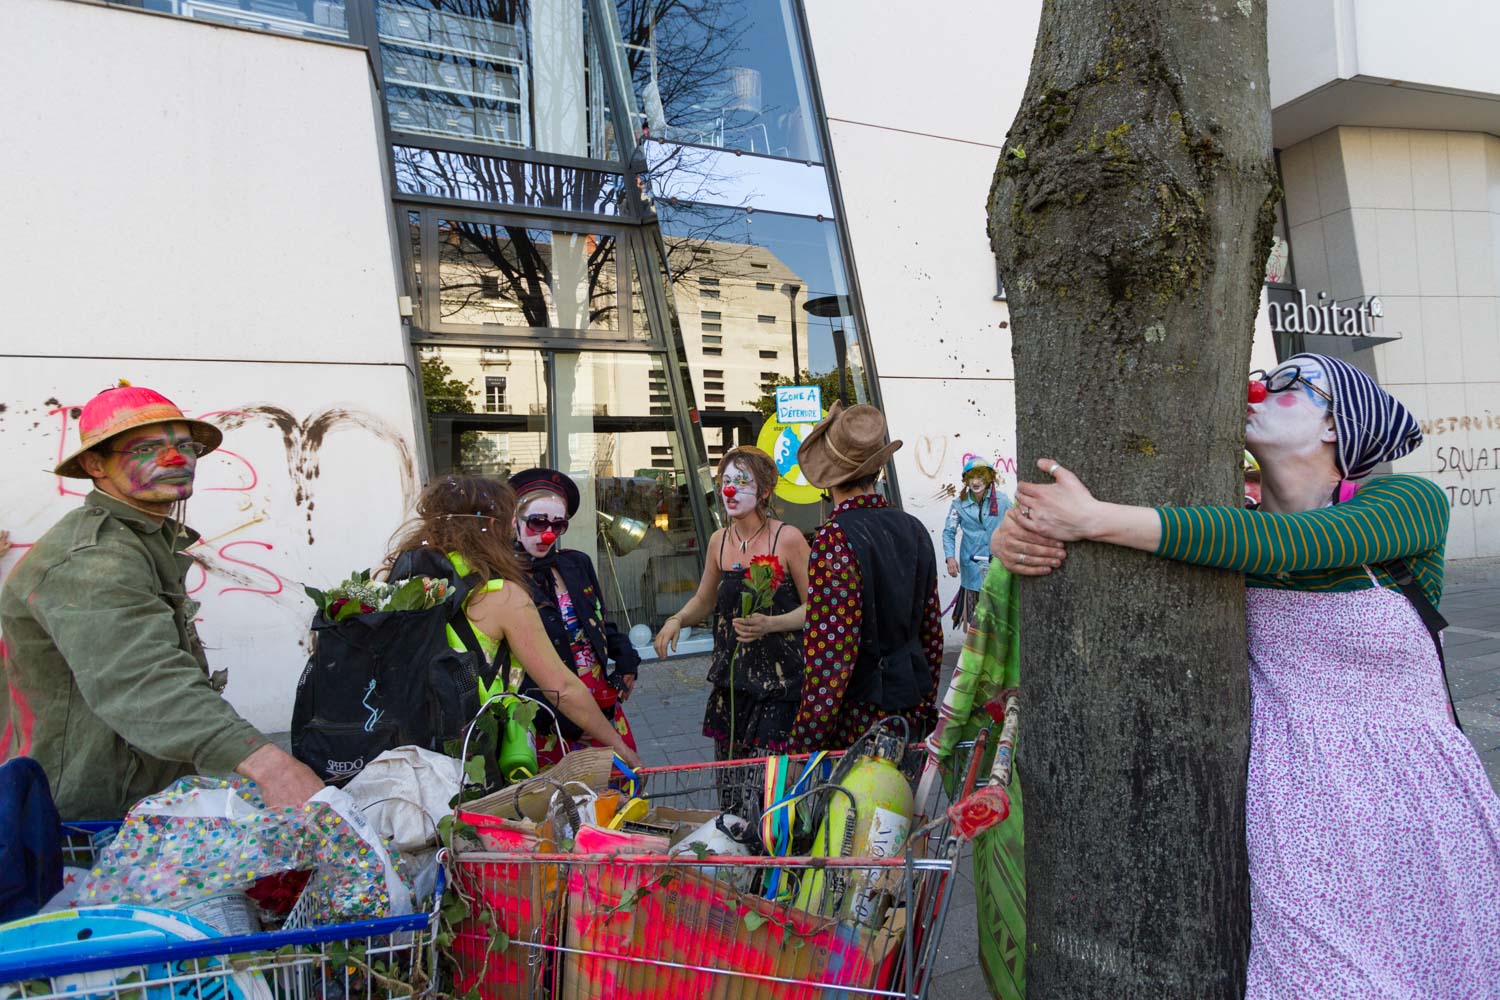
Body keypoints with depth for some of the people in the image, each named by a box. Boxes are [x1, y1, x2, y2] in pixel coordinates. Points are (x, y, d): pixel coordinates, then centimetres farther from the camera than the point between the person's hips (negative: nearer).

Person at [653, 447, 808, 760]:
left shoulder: (787, 539, -10)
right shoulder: (719, 541, 6)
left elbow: (813, 606, -6)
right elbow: (704, 600, 19)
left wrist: (770, 624, -22)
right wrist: (676, 620, -1)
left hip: (778, 683, -5)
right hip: (730, 679, 5)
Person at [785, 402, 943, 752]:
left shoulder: (836, 540, -19)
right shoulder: (914, 529, 4)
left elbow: (831, 657, -22)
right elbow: (932, 633, 12)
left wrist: (803, 746, -16)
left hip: (857, 724, -7)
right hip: (912, 717, 7)